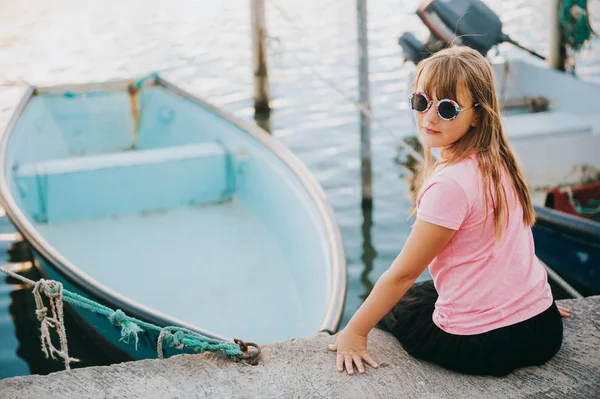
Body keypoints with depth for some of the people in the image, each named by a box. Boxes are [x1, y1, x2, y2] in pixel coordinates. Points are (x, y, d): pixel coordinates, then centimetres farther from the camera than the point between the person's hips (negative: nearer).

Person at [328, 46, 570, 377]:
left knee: (394, 306, 20)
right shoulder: (496, 161, 1)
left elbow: (402, 275, -15)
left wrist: (354, 331, -4)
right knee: (423, 291, 32)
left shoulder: (450, 184, -23)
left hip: (482, 346, -7)